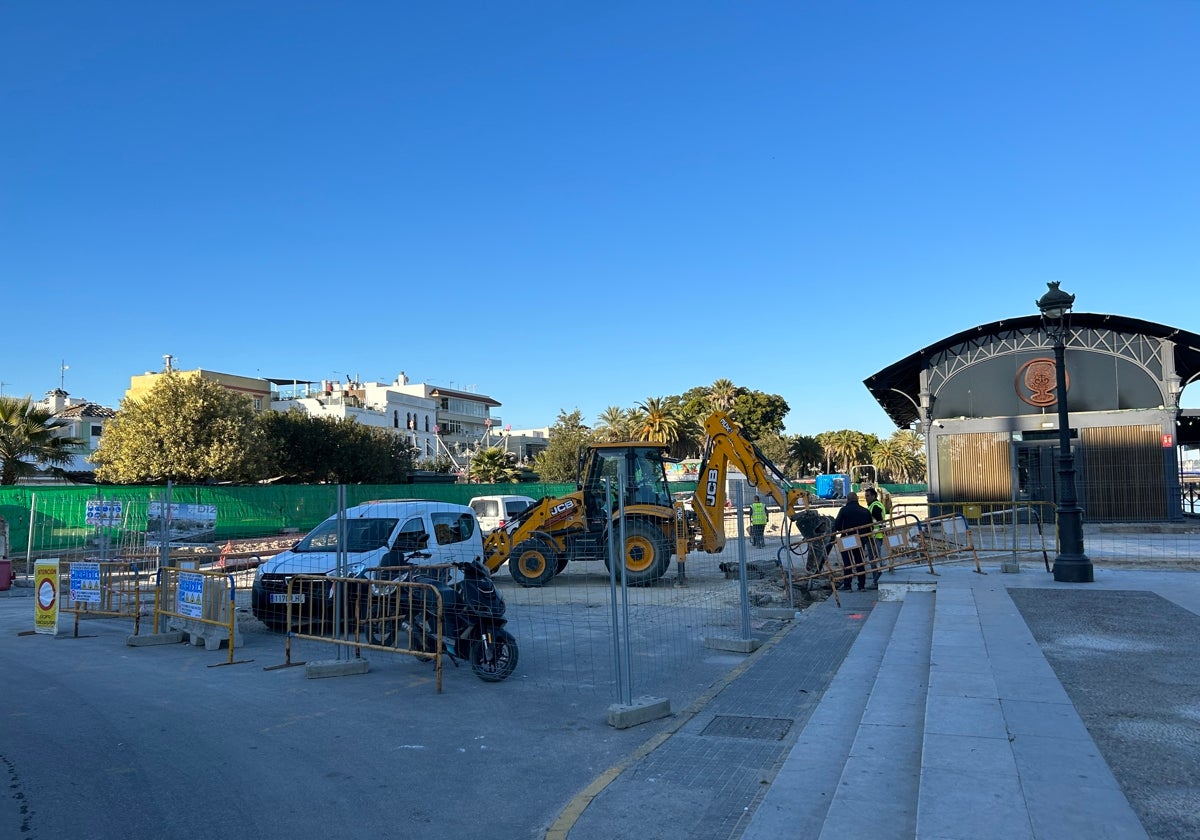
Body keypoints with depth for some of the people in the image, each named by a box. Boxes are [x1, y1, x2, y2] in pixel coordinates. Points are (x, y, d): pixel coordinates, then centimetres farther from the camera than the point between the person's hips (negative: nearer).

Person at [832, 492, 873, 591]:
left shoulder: (844, 509, -9)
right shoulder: (865, 511, 5)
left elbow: (837, 526, -10)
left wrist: (840, 531, 8)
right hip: (860, 540, 4)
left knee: (847, 563, 2)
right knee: (860, 562, 12)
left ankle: (847, 585, 0)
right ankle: (862, 585, 12)